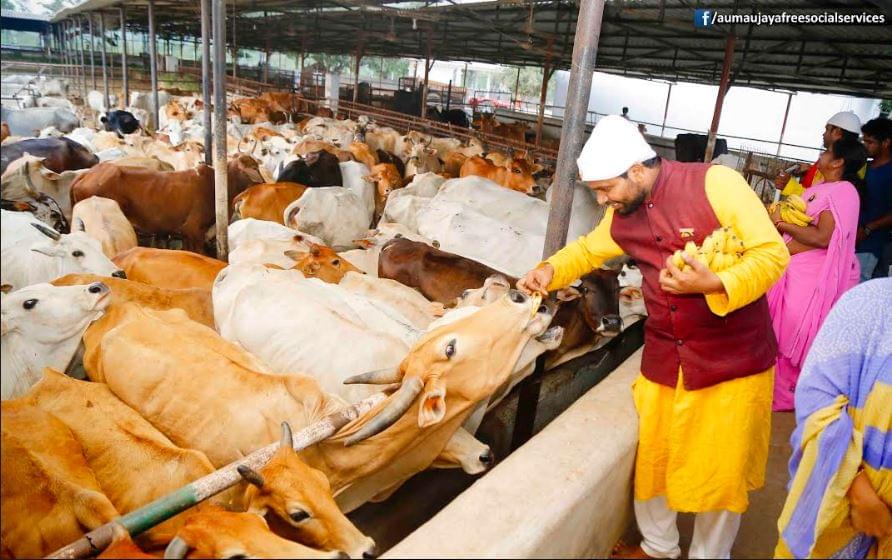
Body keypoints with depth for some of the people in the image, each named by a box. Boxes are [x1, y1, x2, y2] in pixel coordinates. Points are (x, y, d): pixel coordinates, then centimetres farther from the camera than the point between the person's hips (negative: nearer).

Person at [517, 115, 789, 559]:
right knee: (652, 460, 15)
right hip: (663, 361, 5)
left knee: (718, 470, 10)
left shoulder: (716, 183, -17)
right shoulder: (622, 214, 1)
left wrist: (714, 284, -29)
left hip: (731, 362, -4)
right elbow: (588, 250, 19)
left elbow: (772, 254, -15)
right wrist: (550, 270, 1)